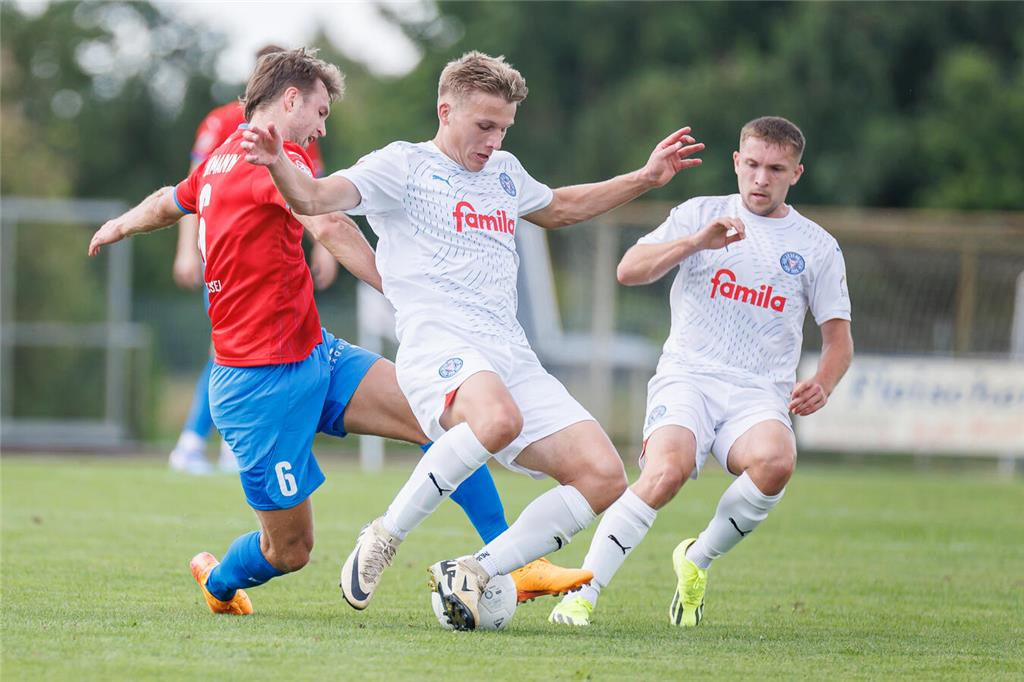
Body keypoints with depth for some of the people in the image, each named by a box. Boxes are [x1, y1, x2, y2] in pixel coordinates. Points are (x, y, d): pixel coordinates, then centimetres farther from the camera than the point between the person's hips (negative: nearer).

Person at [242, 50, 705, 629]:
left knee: (605, 477, -10)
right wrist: (278, 164, -31)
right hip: (438, 344, -7)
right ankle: (383, 540, -21)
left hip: (513, 356, 7)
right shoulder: (403, 165, 5)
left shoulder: (504, 171, 26)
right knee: (498, 417, -41)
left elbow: (559, 208, 47)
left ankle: (471, 573, -3)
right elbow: (314, 197, -9)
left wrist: (646, 178, 42)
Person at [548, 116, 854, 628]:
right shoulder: (701, 214, 11)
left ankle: (698, 560, -7)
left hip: (760, 394, 1)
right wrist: (697, 242, -14)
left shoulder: (817, 247, 13)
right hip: (687, 378, -1)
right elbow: (629, 270, 1)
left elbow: (838, 338, 15)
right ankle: (581, 593, -26)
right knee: (668, 469, -33)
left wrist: (821, 385, -6)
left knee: (775, 461, -34)